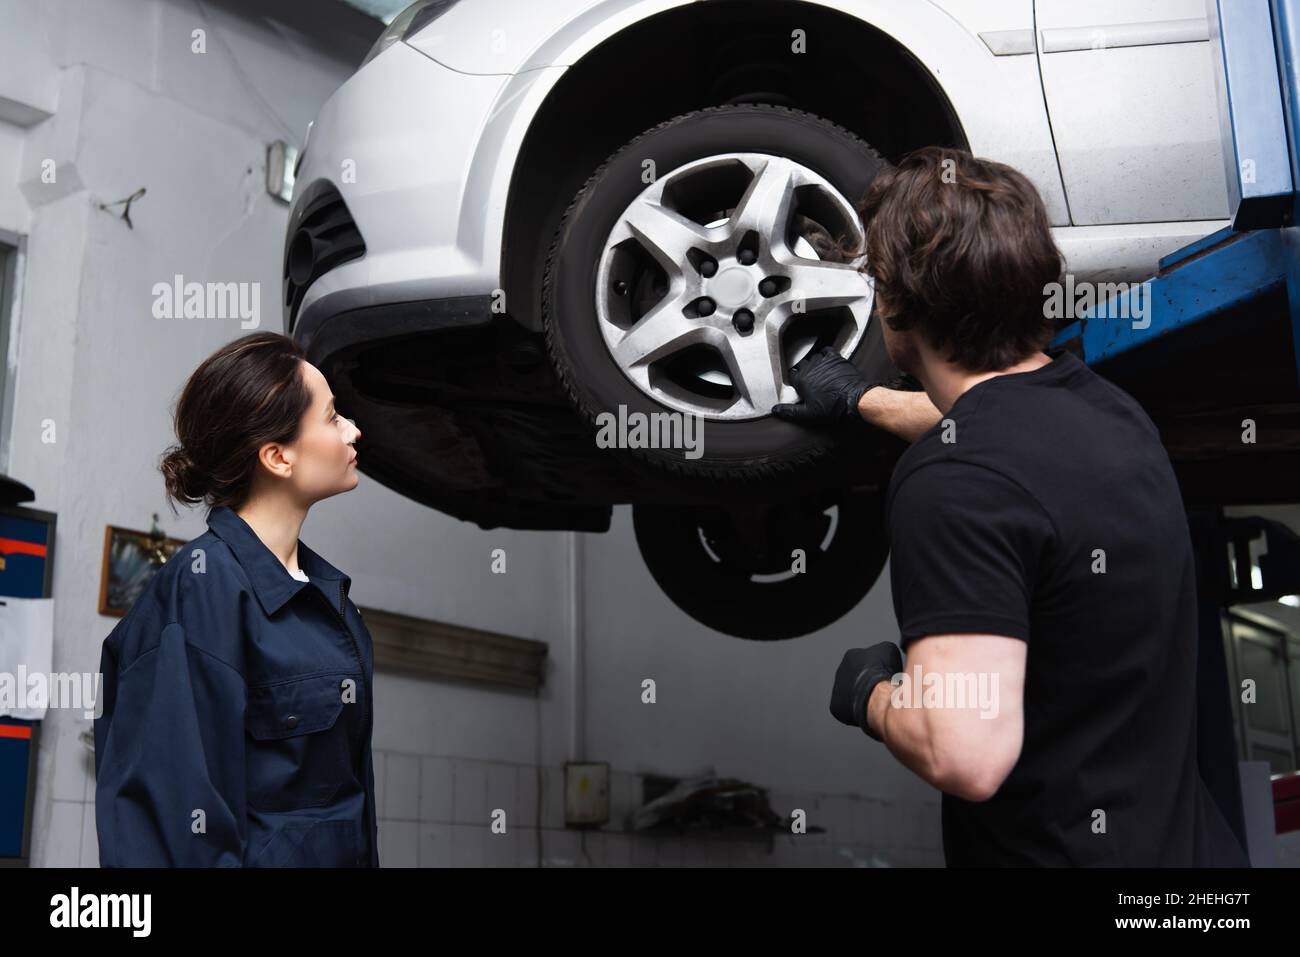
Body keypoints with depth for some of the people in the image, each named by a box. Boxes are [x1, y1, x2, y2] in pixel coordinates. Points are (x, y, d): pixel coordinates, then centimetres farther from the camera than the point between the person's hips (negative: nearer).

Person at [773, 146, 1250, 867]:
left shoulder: (955, 480, -26)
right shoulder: (1101, 402, 2)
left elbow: (966, 753, -34)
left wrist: (870, 692, -13)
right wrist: (859, 398, 40)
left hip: (1058, 848, -7)